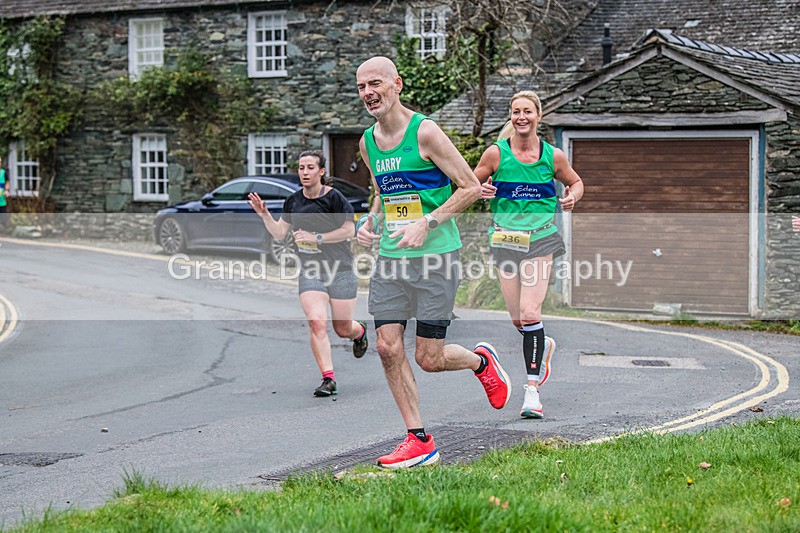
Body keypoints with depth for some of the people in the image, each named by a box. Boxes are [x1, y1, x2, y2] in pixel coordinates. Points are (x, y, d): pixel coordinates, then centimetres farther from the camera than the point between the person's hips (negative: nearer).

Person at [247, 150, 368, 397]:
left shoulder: (334, 197, -10)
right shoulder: (294, 201, 5)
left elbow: (349, 230, -11)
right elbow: (279, 233, 13)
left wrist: (316, 238, -17)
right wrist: (264, 214, -3)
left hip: (340, 270, -3)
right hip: (310, 272, 3)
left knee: (343, 329, 6)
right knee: (316, 322, -17)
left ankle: (360, 332, 45)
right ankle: (328, 379, -14)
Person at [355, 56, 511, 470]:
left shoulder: (424, 132, -11)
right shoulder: (367, 142, 10)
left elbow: (471, 187, -10)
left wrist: (427, 223, -18)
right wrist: (369, 223, 7)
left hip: (434, 255, -6)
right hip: (389, 257, 6)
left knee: (429, 358, -3)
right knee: (388, 348, -4)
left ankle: (481, 360, 30)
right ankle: (419, 440, 6)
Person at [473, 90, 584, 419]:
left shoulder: (552, 156, 2)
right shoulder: (496, 153, -1)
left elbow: (575, 182, 18)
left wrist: (571, 197, -3)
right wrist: (481, 191, -12)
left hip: (540, 239, -1)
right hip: (505, 240, 2)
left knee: (530, 313, -16)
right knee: (517, 320, 4)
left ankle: (532, 389, -12)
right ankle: (543, 347, 40)